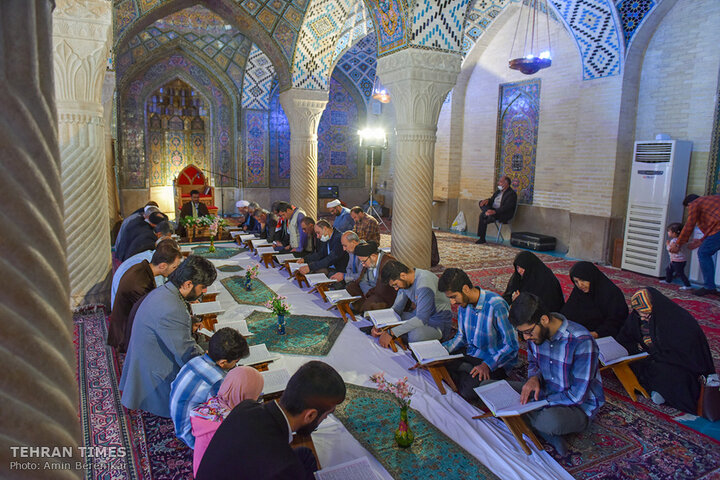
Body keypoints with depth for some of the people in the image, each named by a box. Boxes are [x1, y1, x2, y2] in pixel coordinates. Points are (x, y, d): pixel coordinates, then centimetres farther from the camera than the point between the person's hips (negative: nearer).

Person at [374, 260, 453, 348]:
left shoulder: (424, 281, -30)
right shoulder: (405, 281, -3)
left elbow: (422, 319, -35)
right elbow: (397, 308, 7)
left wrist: (391, 333, -35)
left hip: (439, 323, -8)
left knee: (415, 334, -36)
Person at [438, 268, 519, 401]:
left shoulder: (496, 306, -25)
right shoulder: (464, 303, -3)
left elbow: (511, 346, -20)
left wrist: (488, 365, -29)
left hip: (495, 360, -6)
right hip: (470, 353, 7)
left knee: (469, 391, -27)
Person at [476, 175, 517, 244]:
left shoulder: (512, 194, -10)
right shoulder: (498, 191, 20)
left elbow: (506, 207, -23)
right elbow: (491, 200, 20)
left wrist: (495, 211, -37)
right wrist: (487, 200, -8)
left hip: (503, 214, -9)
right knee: (481, 203, -12)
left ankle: (482, 238, -18)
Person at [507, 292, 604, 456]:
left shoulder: (582, 342, -27)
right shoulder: (535, 332, -7)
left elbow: (577, 395, -24)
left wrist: (540, 400, -20)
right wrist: (534, 378, -10)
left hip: (578, 407, -7)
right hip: (546, 394, 7)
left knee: (550, 420, -42)